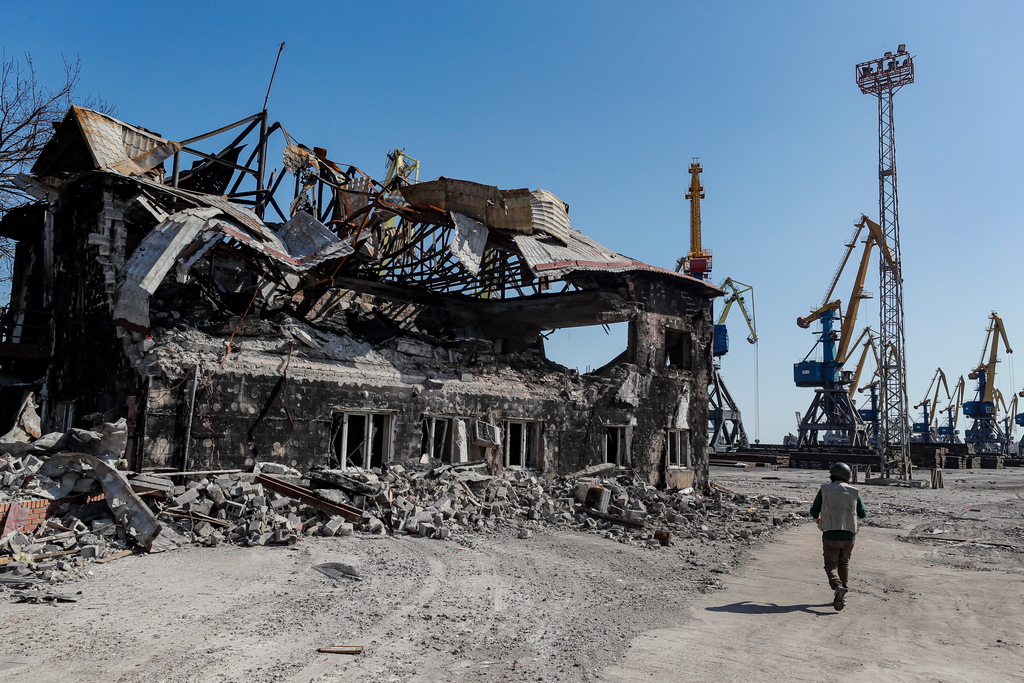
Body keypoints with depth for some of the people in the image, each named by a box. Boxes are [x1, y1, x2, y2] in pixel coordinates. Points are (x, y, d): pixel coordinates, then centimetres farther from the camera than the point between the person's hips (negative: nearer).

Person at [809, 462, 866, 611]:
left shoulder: (825, 489, 0)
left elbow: (814, 511, 4)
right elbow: (862, 514, 13)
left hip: (831, 534, -3)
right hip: (849, 535, 3)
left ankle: (837, 587, -25)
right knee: (844, 564, 21)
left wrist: (816, 518, 27)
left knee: (831, 565, 3)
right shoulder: (854, 492, 5)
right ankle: (842, 597, 18)